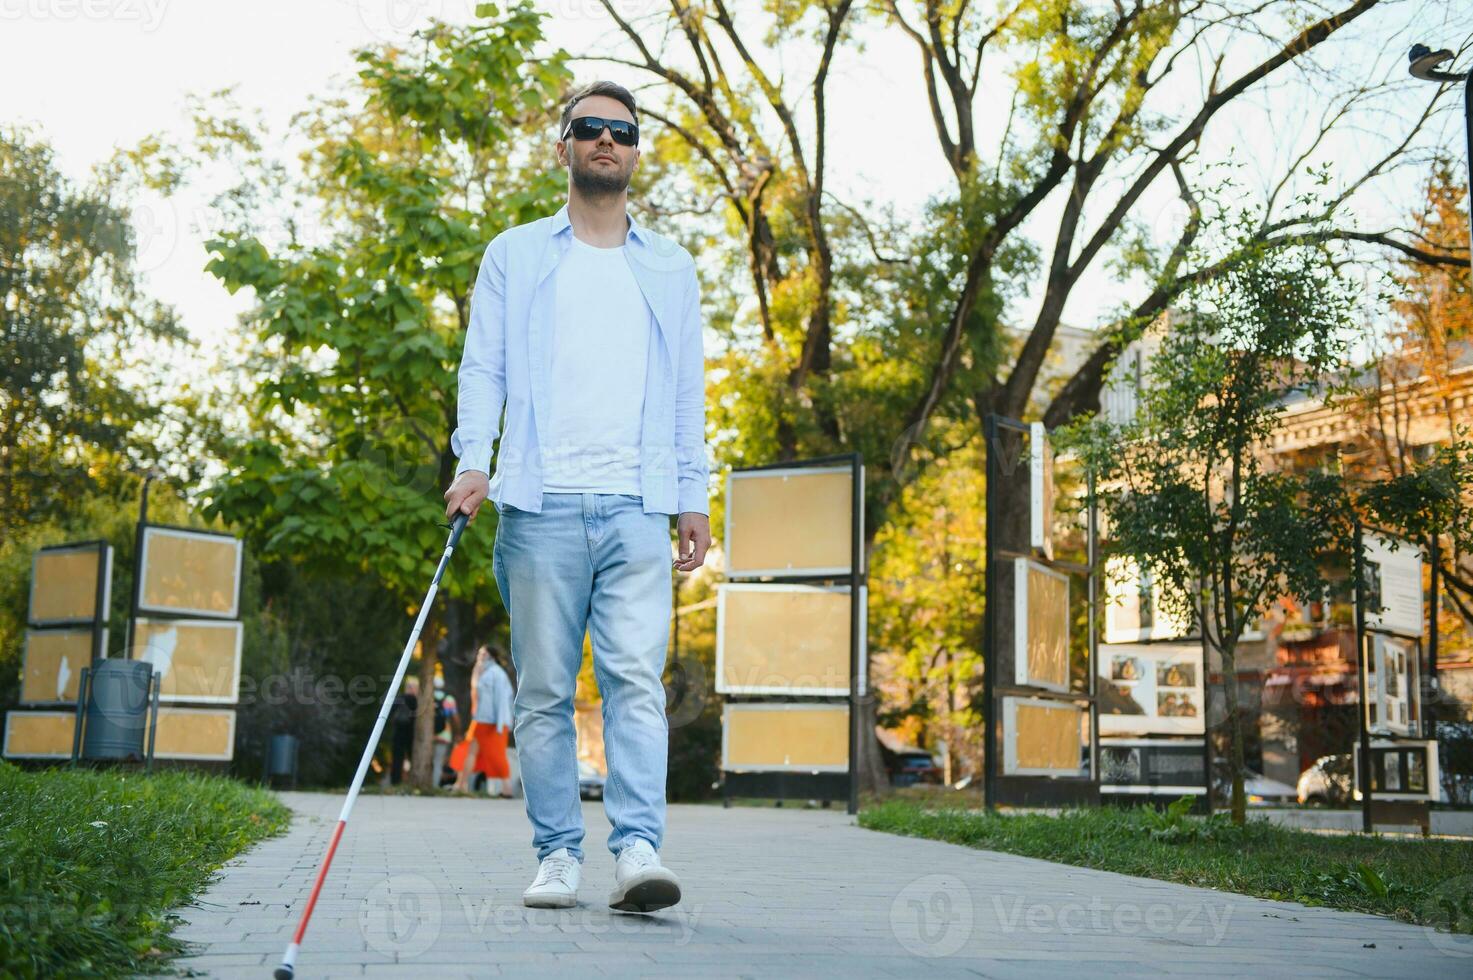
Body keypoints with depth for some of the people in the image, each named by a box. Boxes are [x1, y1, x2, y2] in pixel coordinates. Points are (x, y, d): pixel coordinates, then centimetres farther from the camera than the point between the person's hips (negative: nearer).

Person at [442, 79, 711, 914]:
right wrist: (473, 460, -9)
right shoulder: (515, 256, 15)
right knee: (544, 688, 1)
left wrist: (694, 497, 8)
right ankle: (559, 854, 7)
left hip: (637, 506, 0)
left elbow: (689, 389, 17)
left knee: (637, 677, -12)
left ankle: (639, 848, -15)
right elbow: (484, 367, 7)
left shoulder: (672, 268, 19)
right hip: (540, 502, 0)